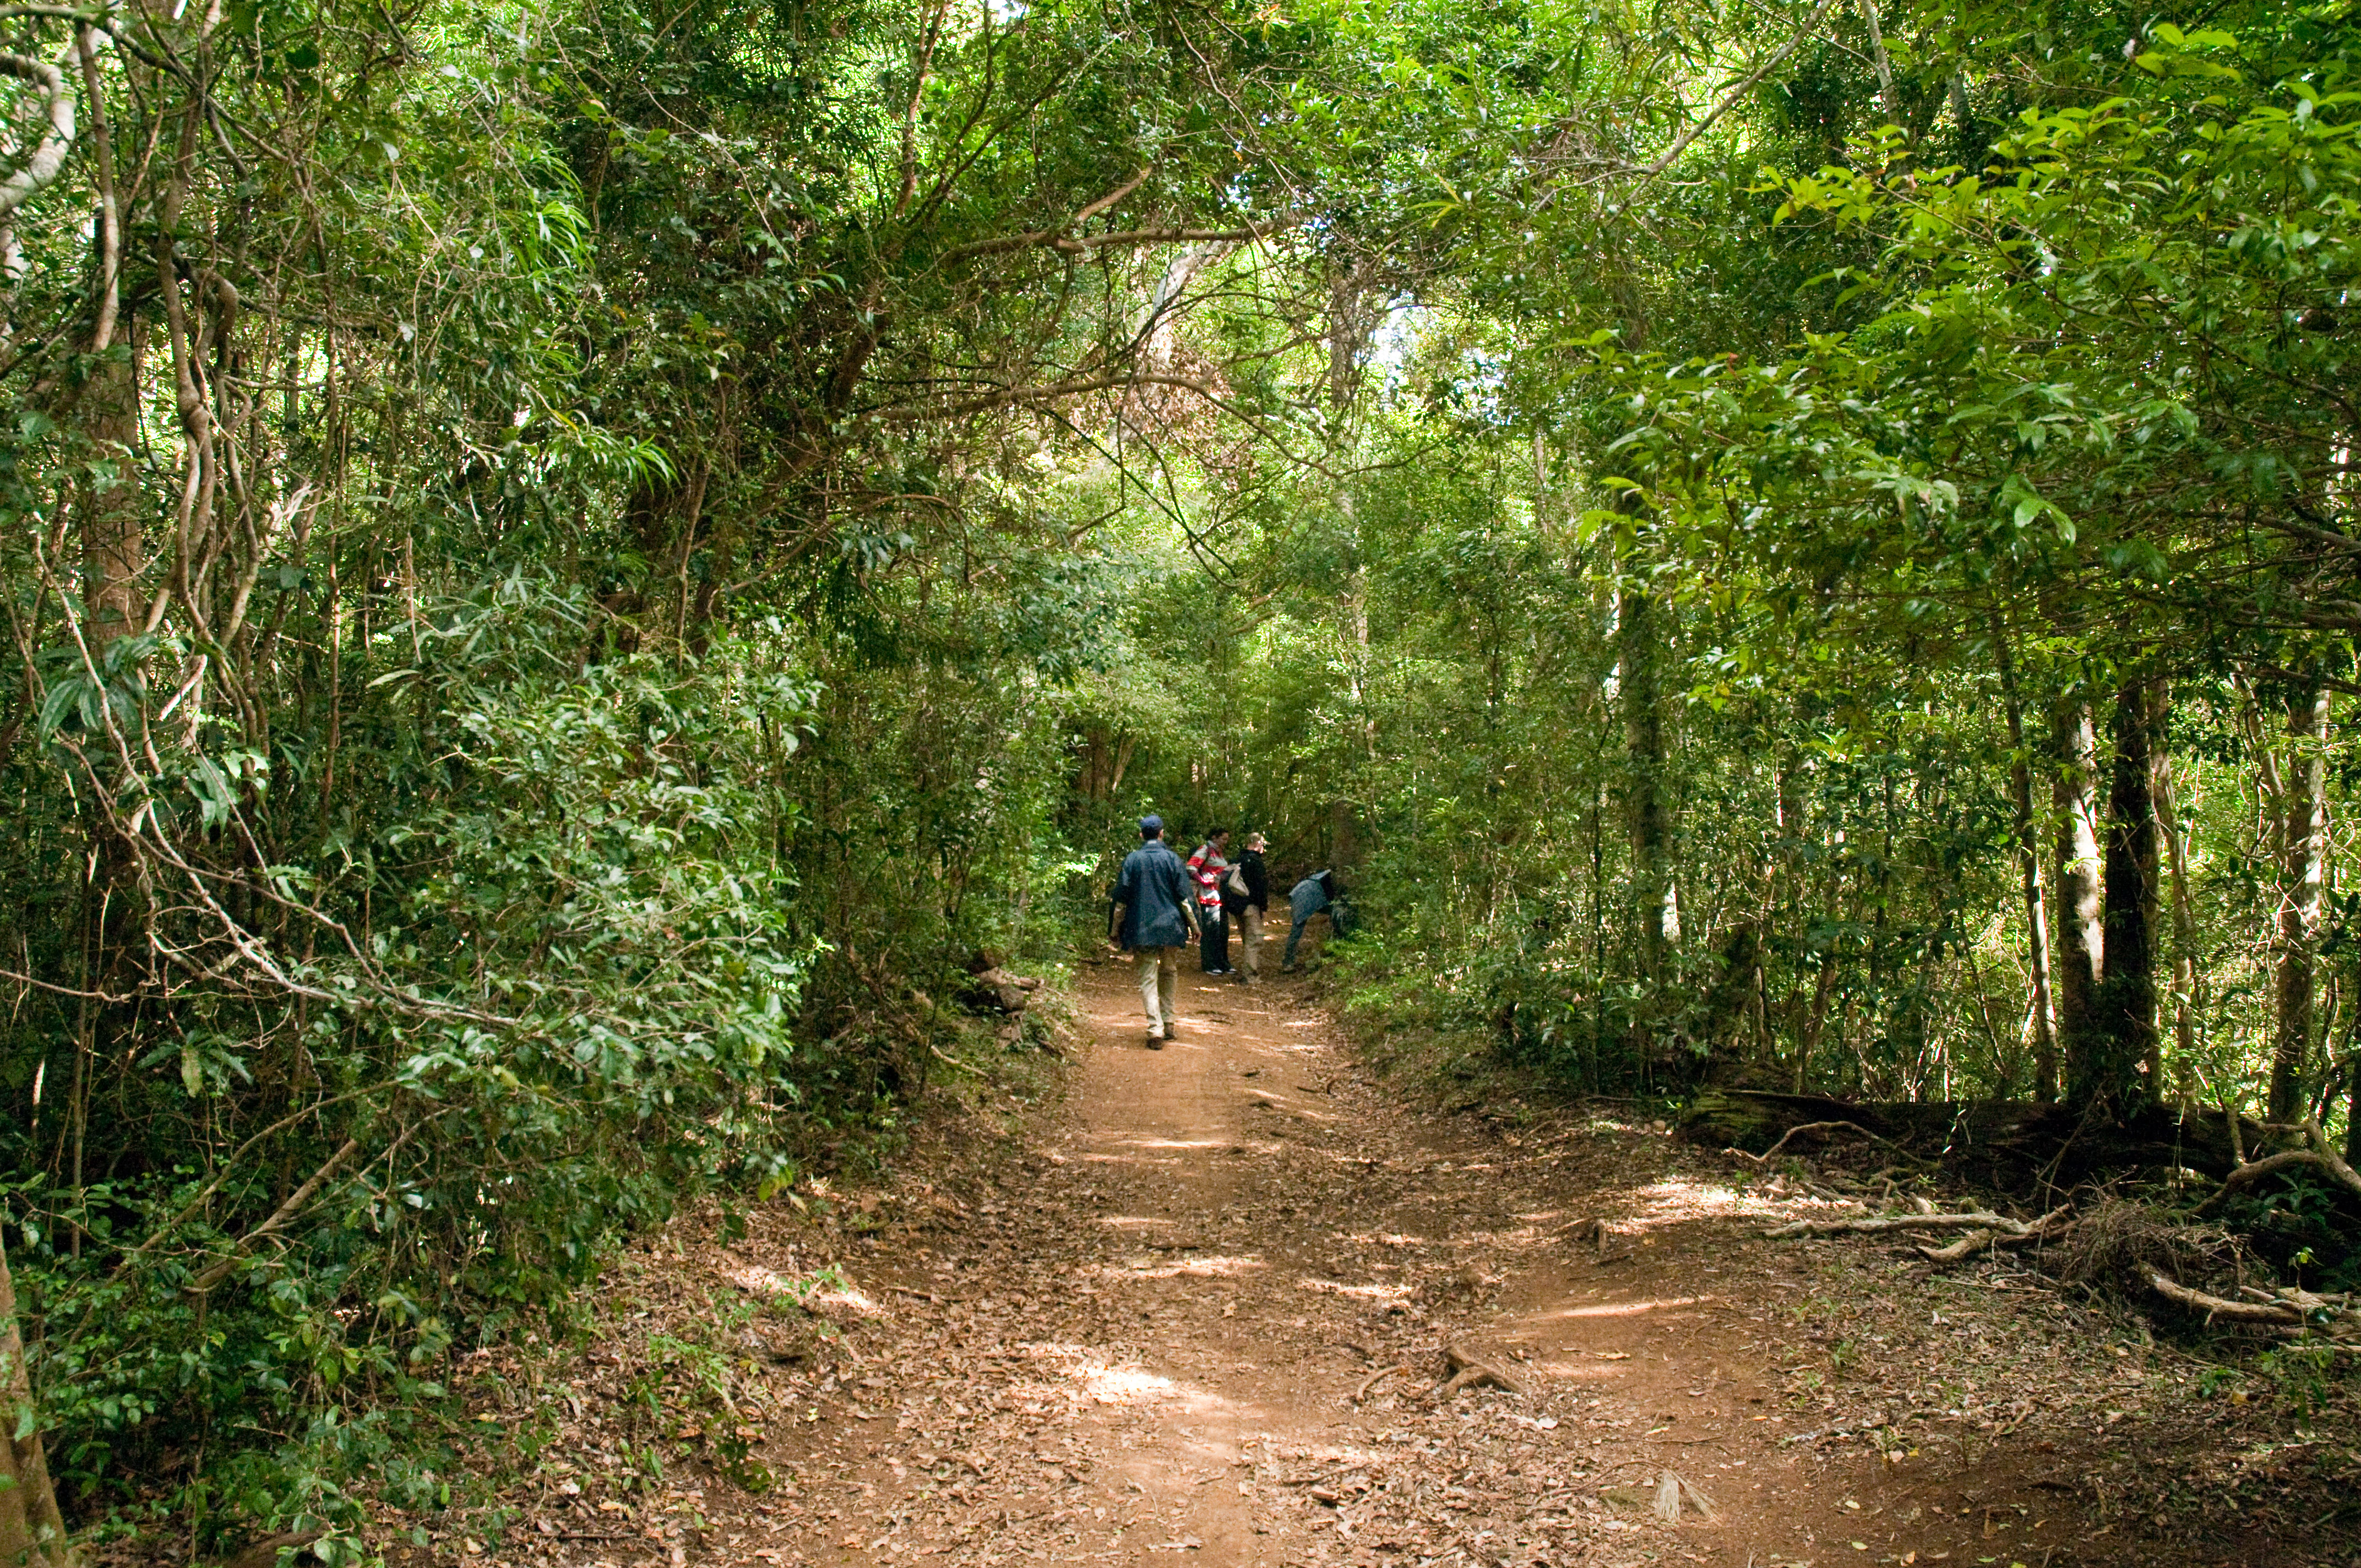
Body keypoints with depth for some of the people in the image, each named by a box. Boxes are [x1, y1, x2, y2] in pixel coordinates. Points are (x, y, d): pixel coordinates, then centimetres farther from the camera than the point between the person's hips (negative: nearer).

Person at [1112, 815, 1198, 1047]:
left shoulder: (1132, 860, -2)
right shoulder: (1171, 859, -3)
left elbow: (1121, 899, 1)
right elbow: (1185, 896, -3)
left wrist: (1116, 930, 11)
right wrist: (1194, 925, 7)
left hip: (1142, 929, -1)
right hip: (1171, 927, 1)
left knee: (1148, 980, 0)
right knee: (1170, 973, 19)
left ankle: (1156, 1031, -8)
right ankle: (1169, 1023, 22)